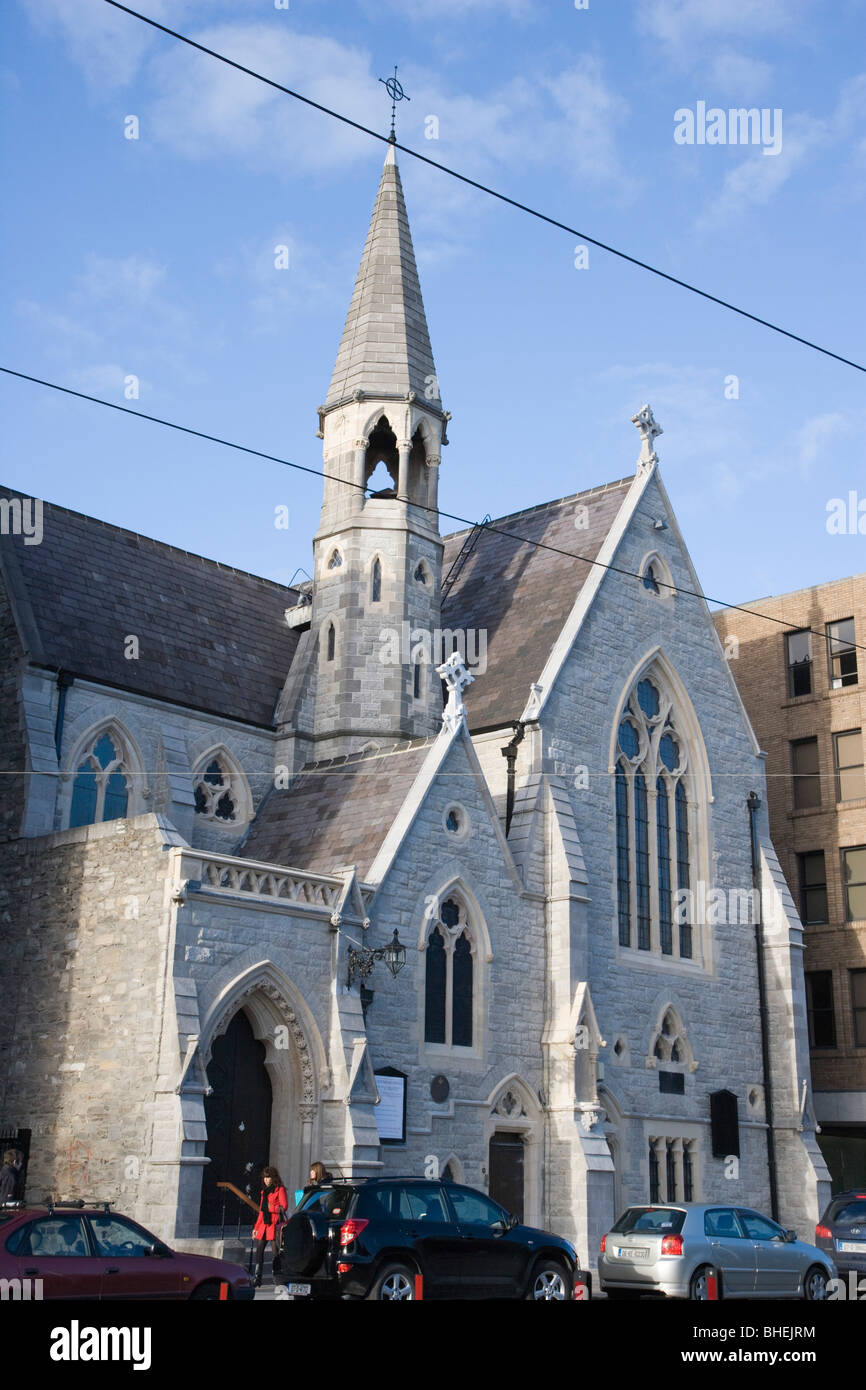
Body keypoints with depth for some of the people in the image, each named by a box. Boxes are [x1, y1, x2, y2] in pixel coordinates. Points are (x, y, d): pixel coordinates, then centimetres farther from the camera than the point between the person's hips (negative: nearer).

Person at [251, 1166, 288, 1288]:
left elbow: (284, 1207, -11)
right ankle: (257, 1278, 1)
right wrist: (256, 1227, 21)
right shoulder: (264, 1191, 21)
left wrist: (269, 1207, -14)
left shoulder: (280, 1190, 0)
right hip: (264, 1225, 7)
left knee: (276, 1252, -7)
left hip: (275, 1224, -7)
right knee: (259, 1249, -1)